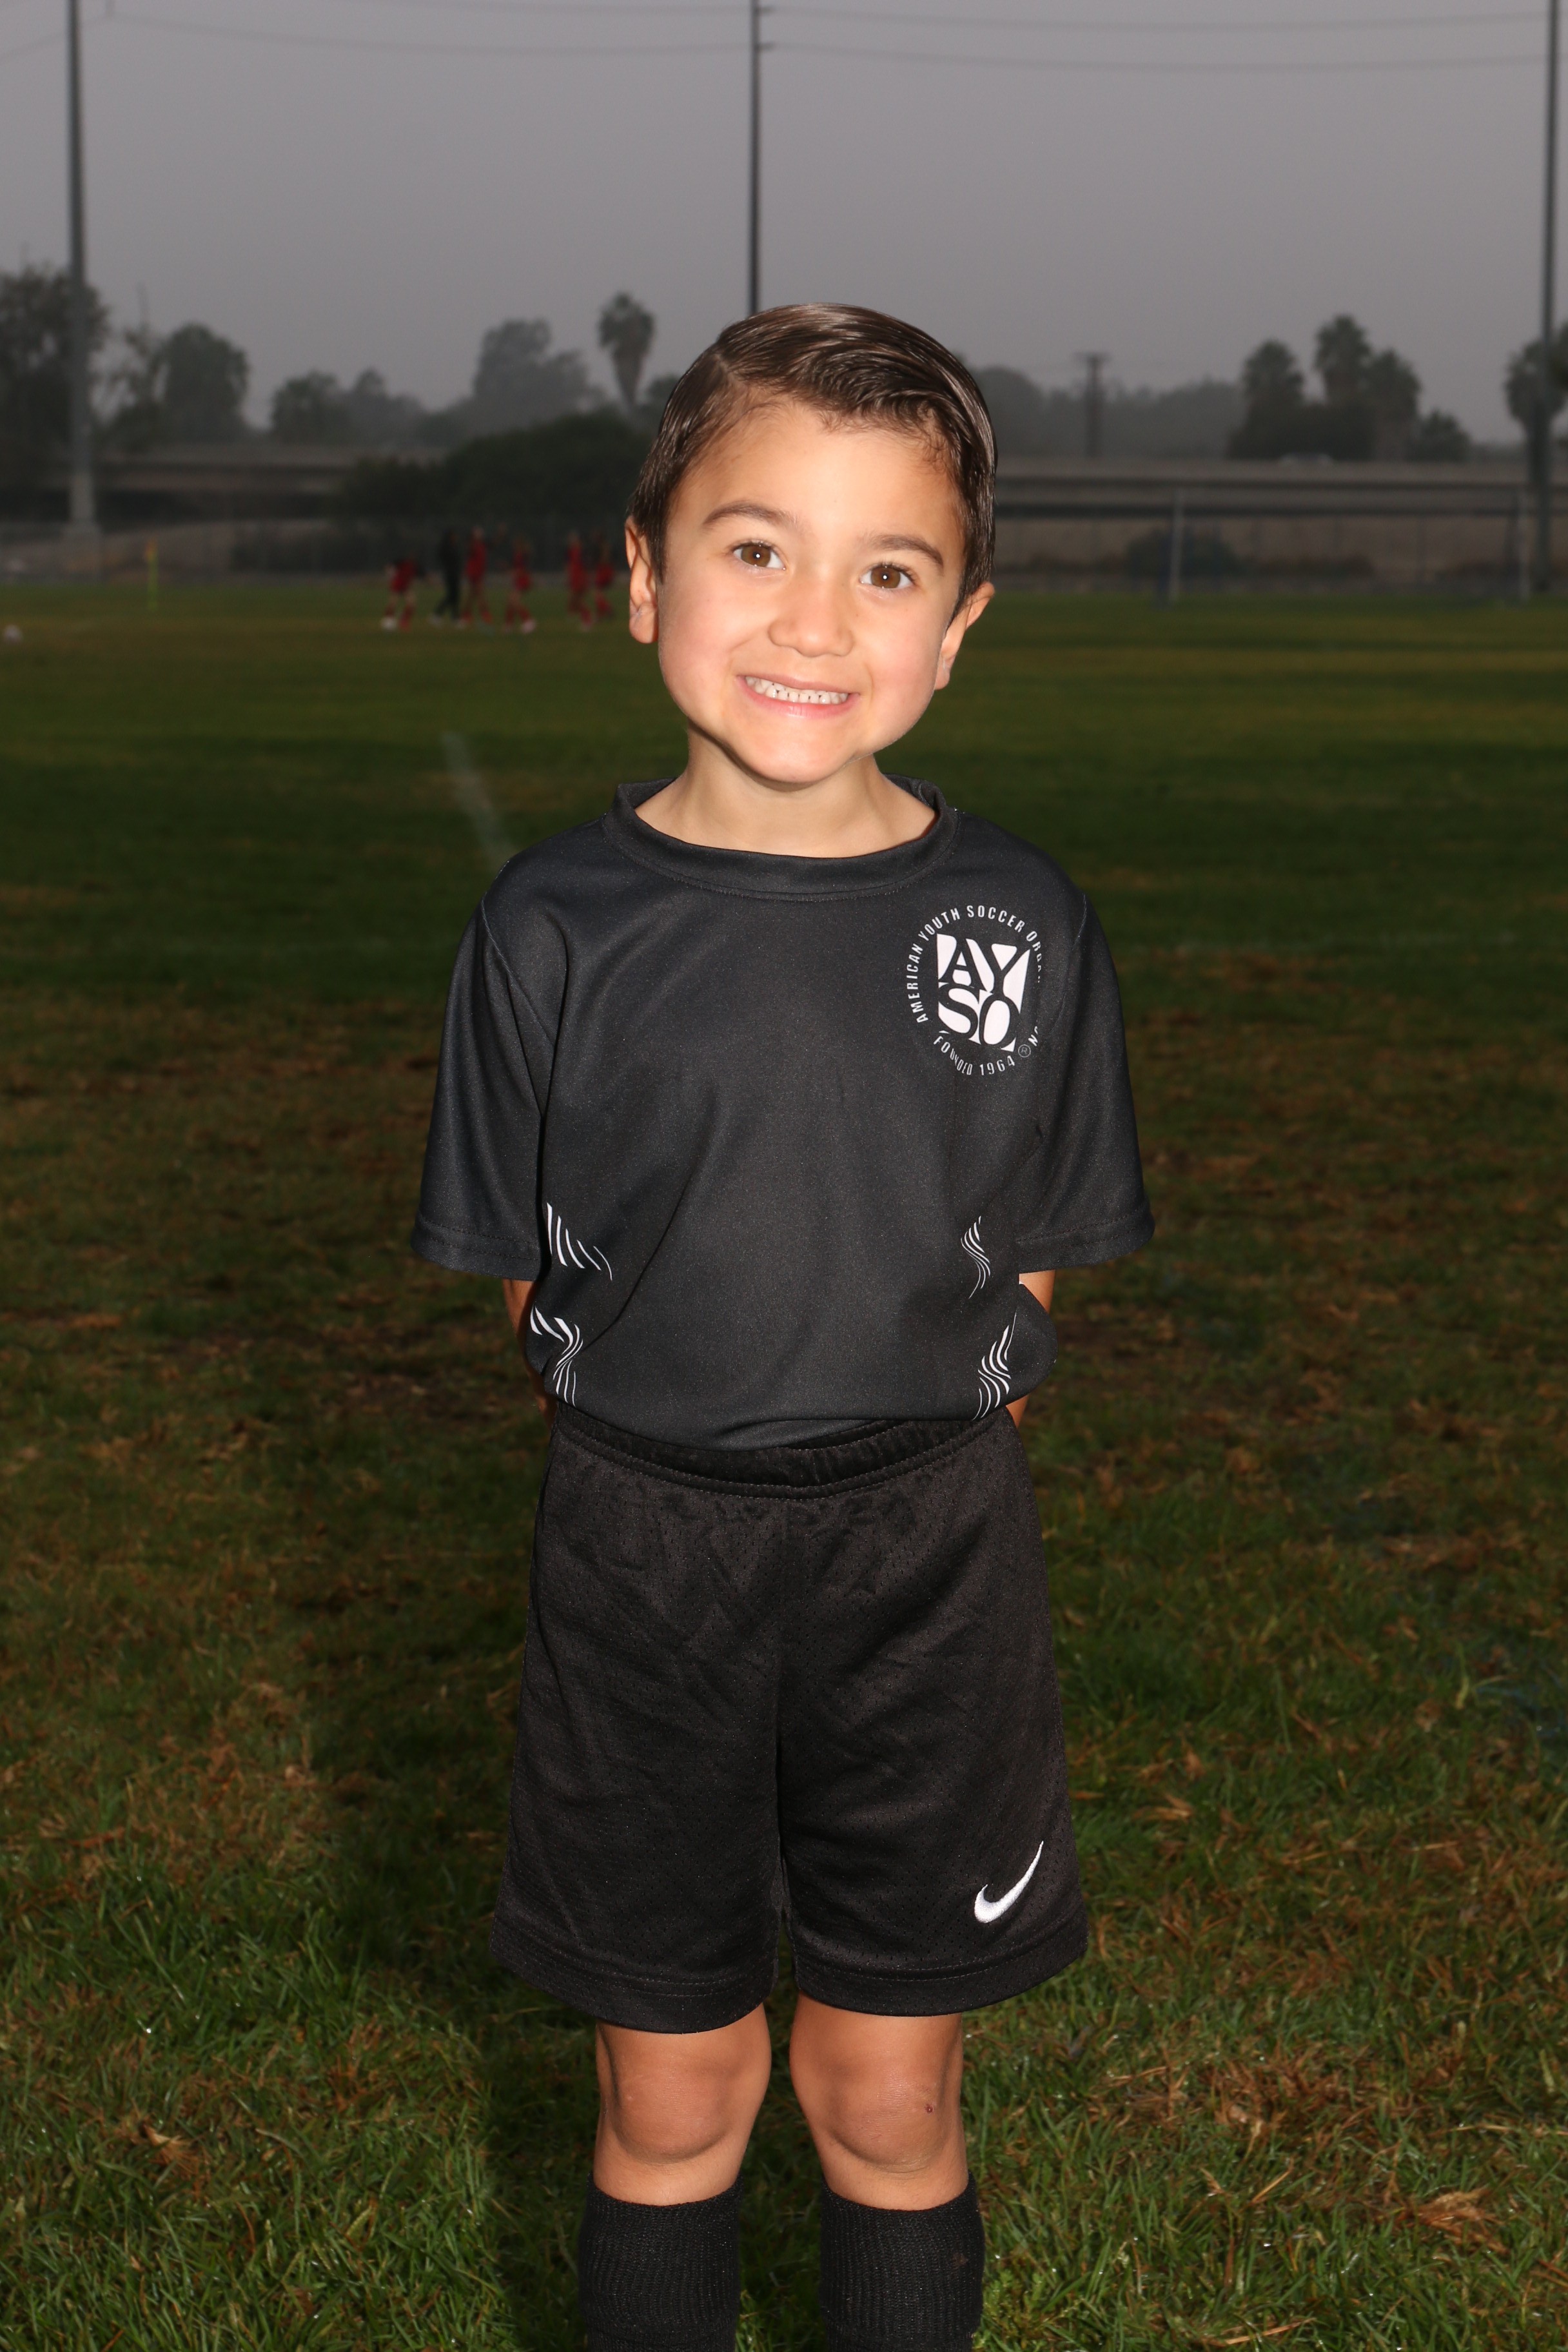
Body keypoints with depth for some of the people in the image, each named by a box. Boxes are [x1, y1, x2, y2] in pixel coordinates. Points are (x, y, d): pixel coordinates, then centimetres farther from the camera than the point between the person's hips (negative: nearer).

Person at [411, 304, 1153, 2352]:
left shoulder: (1019, 923, -5)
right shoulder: (561, 927, -7)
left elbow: (1033, 1262, 5)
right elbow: (528, 1273, 3)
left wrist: (903, 1466, 0)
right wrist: (686, 1469, -1)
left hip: (930, 1564, 1)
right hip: (641, 1559, 0)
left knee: (890, 2102, 12)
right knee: (674, 2095, 13)